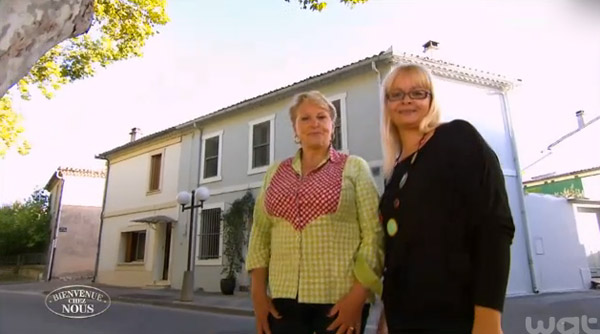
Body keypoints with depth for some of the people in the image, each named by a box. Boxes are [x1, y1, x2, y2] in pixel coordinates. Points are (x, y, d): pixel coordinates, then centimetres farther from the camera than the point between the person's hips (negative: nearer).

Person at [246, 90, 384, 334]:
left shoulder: (354, 168, 0)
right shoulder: (275, 173, 10)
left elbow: (374, 234, -5)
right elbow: (260, 235, 9)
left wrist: (358, 295, -12)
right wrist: (258, 293, 2)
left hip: (340, 299, -2)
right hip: (284, 298, 3)